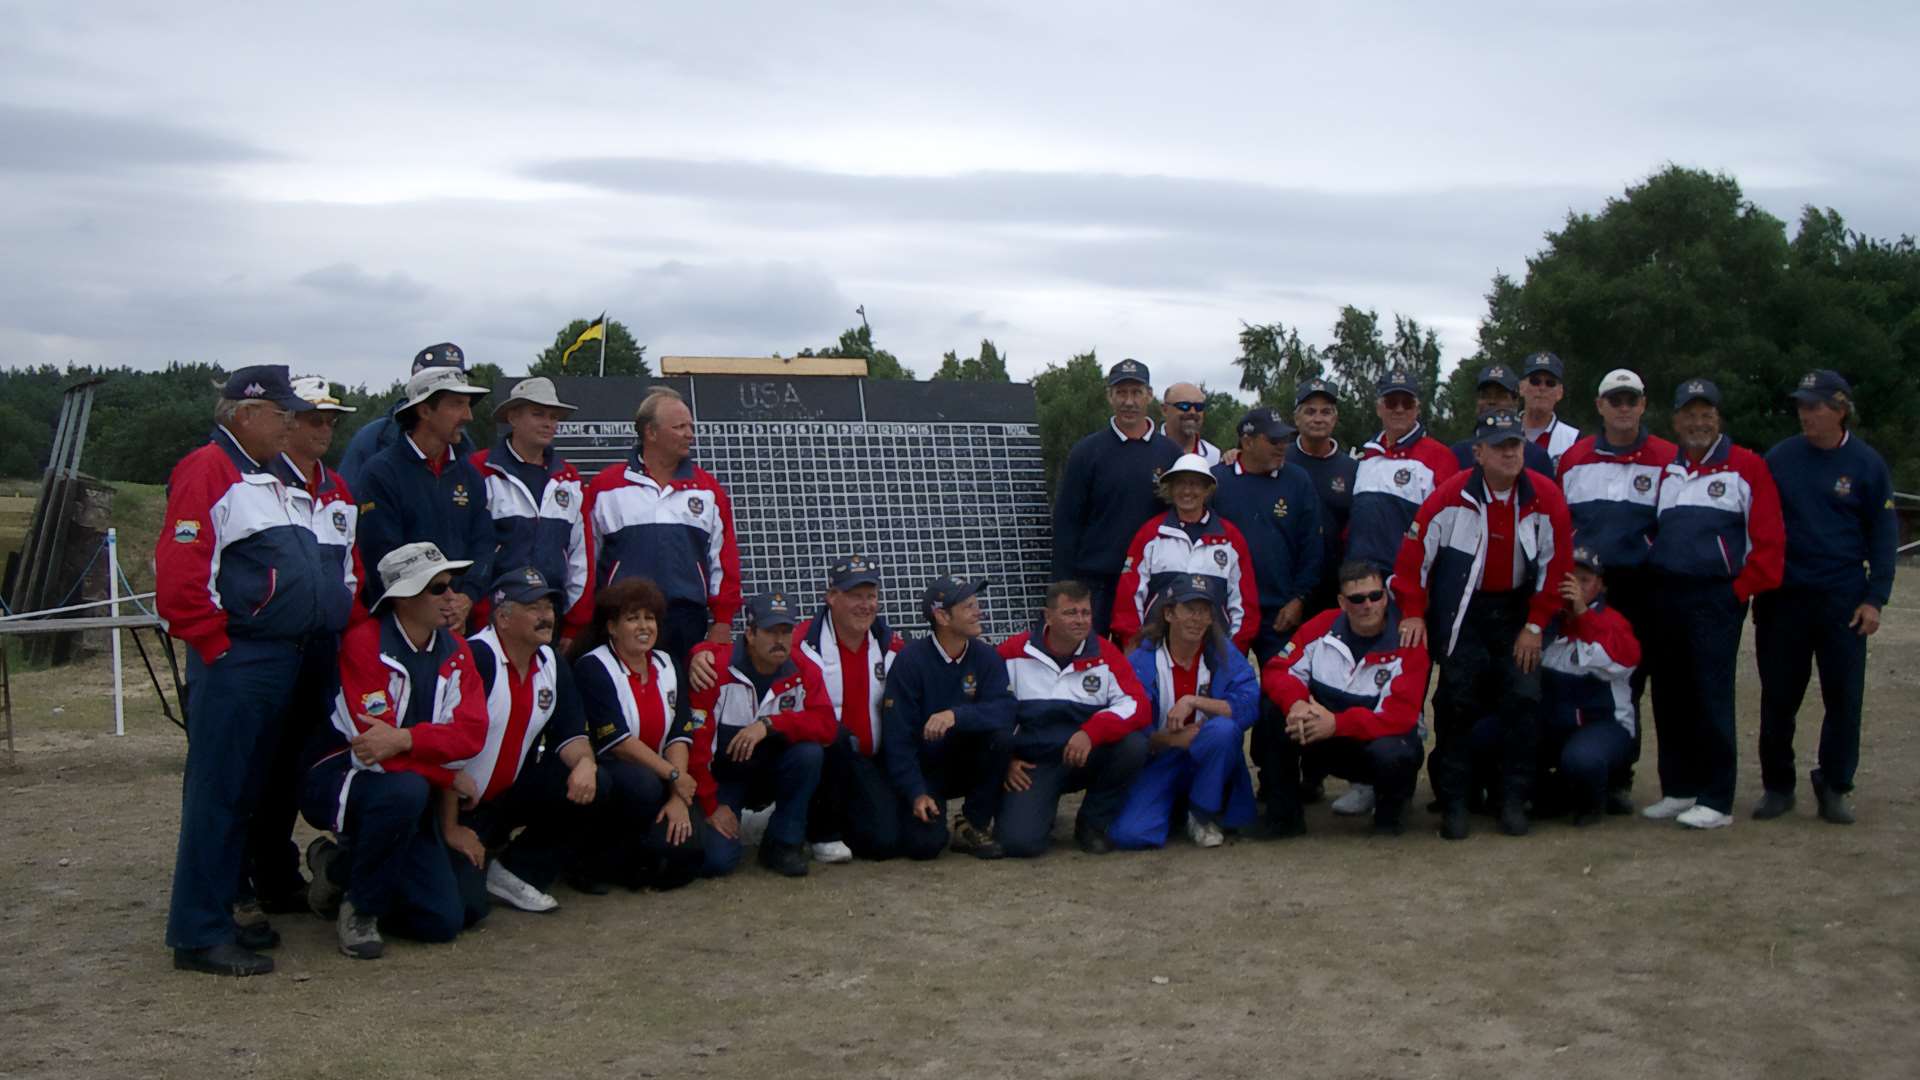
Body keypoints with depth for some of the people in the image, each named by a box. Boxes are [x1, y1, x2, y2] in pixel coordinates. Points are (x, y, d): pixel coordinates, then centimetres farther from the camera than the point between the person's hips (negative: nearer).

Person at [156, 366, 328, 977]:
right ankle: (198, 934, 0)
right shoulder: (207, 472, -10)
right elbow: (179, 577, -18)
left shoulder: (276, 480, 20)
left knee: (247, 792, 14)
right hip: (235, 663, -9)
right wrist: (217, 649, -15)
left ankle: (221, 911, 23)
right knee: (217, 793, -5)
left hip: (281, 661, 9)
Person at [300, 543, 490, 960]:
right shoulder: (364, 643, -16)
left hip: (412, 793, 6)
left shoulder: (455, 651, 3)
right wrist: (448, 776, -16)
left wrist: (405, 739, -29)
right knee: (406, 790, -41)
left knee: (445, 920, -5)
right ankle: (359, 909, -17)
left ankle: (339, 866, 20)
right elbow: (373, 750, -23)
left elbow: (472, 732, -12)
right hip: (337, 781, -6)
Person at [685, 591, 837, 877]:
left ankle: (783, 843, -9)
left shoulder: (803, 672, -7)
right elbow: (696, 739, -18)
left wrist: (769, 724, -34)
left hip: (771, 775, 3)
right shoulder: (715, 667, -19)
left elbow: (827, 726, -21)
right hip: (722, 778, -3)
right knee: (716, 859, -24)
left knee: (810, 752, -27)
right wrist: (711, 806, -14)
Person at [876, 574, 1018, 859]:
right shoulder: (910, 661, -16)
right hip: (920, 772, -3)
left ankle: (973, 826, -9)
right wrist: (916, 793, -23)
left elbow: (1005, 711, -20)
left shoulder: (986, 657, -5)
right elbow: (897, 736, -16)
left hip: (965, 767, 4)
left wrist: (956, 715, -36)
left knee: (998, 735, -26)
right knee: (925, 843, -27)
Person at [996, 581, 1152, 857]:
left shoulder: (1106, 655, -3)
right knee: (1018, 841, -25)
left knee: (1133, 744, -28)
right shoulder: (1015, 653, -4)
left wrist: (1091, 732, -30)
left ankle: (1093, 823, -3)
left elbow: (1137, 706, -14)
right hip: (1032, 764, -2)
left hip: (1088, 759, 2)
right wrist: (1004, 760, -3)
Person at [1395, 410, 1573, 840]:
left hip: (1517, 611, 2)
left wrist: (1535, 625, -4)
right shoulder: (1452, 495, -14)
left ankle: (1514, 801, 6)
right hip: (1461, 612, -2)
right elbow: (1415, 552, -9)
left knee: (1523, 700, -4)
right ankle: (1453, 803, 4)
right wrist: (1413, 613, -10)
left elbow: (1556, 564, -3)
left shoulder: (1546, 497, -10)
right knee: (1457, 703, -3)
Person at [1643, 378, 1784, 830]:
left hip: (1716, 599, -6)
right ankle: (1678, 790, 19)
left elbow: (1769, 538, -5)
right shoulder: (1663, 470, 15)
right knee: (1669, 697, 9)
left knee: (1710, 698, -6)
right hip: (1665, 597, 6)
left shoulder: (1746, 467, -1)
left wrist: (1743, 589, -8)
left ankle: (1716, 801, 0)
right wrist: (1655, 581, 7)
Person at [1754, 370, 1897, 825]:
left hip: (1843, 599, -1)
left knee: (1844, 697, 2)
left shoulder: (1866, 464, 0)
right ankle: (1777, 786, 17)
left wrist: (1874, 599, -4)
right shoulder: (1780, 458, 2)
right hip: (1783, 596, 1)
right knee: (1778, 697, 6)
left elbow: (1883, 534, 3)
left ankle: (1835, 788, 15)